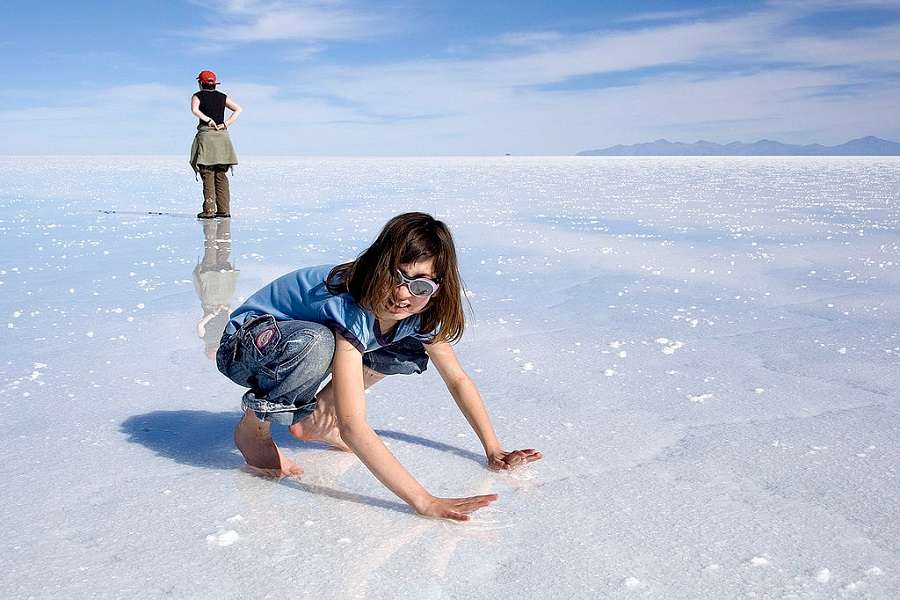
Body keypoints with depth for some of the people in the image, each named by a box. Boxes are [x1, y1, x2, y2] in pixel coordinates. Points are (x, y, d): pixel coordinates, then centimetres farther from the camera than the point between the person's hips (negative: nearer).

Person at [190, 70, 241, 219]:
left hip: (206, 135, -4)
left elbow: (194, 109, -18)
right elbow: (238, 109, 5)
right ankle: (224, 209, 4)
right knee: (221, 175, 7)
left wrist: (208, 120, -10)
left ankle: (209, 210, -8)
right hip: (222, 136, 4)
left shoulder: (198, 96, 2)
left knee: (208, 175, -3)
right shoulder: (222, 97, 13)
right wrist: (226, 123, -1)